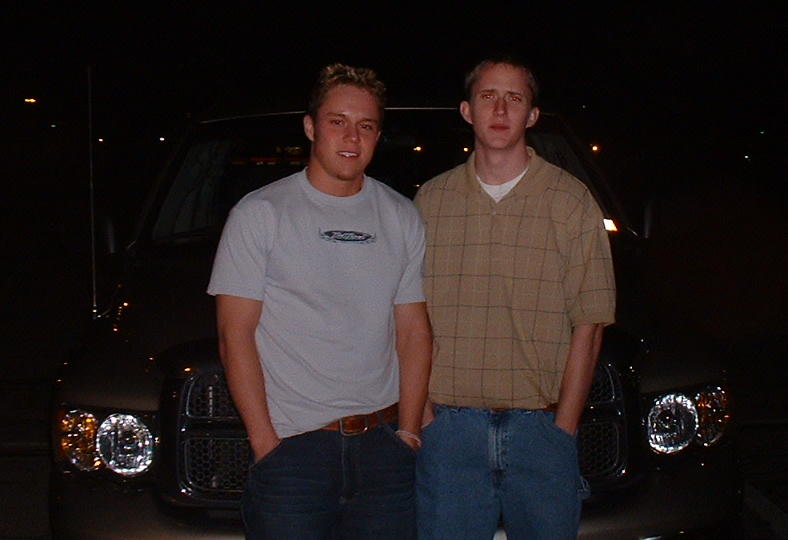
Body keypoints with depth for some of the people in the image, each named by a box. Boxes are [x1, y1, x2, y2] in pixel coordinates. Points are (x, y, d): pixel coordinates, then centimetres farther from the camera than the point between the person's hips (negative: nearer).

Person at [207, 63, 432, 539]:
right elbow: (236, 337, -4)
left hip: (383, 444, 3)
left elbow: (414, 333, 10)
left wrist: (408, 432, 1)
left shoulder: (403, 219, 11)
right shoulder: (260, 214, 0)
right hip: (291, 447, -3)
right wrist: (265, 443, -10)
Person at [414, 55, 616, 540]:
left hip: (540, 428, -1)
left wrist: (564, 426, -5)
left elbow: (588, 323, 0)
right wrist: (420, 411, 0)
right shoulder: (431, 200, 9)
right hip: (448, 427, 1)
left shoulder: (571, 201, 3)